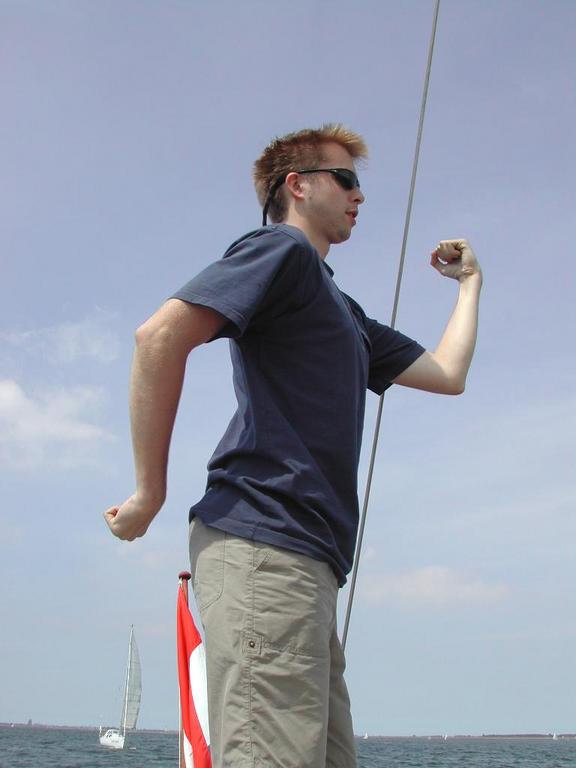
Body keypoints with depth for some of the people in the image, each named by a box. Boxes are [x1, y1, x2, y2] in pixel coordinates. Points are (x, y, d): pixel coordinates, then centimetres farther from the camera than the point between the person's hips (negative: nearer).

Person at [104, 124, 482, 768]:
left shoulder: (344, 313, 31)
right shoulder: (282, 250, 2)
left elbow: (447, 374, 33)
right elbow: (161, 335, -13)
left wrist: (470, 281, 42)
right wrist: (150, 493, -12)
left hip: (307, 557, 10)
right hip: (263, 545, -10)